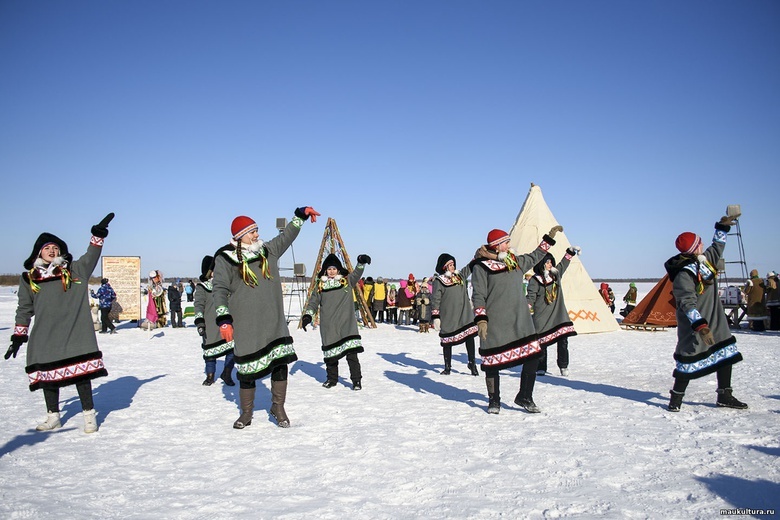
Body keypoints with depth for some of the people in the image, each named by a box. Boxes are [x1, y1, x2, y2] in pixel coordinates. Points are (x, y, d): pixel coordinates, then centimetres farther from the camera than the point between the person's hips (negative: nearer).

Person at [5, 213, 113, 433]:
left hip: (74, 334, -2)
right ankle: (53, 417, 24)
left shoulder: (74, 270, 8)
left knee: (81, 373, -5)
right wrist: (18, 336, 13)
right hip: (44, 338, 2)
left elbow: (90, 258, -7)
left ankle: (89, 415, 5)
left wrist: (97, 237, -21)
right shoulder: (29, 278, 11)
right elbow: (24, 310, 15)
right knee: (48, 376, 9)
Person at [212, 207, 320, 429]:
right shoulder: (226, 258, -4)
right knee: (247, 370, 5)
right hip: (246, 326, -4)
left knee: (280, 363, -1)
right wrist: (223, 319, -16)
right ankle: (246, 413, 24)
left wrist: (300, 215, 23)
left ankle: (278, 408, 18)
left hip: (274, 323, 4)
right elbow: (219, 289, -7)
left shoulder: (268, 250, 11)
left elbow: (287, 236, 26)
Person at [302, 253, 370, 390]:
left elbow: (357, 273, -7)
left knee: (351, 352, -8)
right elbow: (313, 302, 11)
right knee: (330, 353, 6)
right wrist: (307, 316, -3)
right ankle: (331, 379, 23)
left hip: (346, 323, -2)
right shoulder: (320, 285, 11)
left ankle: (356, 380, 0)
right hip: (328, 326, 2)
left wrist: (361, 262, -26)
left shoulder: (347, 281, 8)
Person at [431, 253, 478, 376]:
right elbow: (435, 300, -6)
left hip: (465, 314, 3)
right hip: (448, 316, -3)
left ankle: (472, 363, 8)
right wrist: (435, 317, -10)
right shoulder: (439, 281, -4)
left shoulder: (460, 275, 10)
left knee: (470, 336, -7)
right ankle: (447, 367, 20)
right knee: (447, 342, 6)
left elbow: (471, 266, 25)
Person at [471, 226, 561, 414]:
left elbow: (535, 256, 32)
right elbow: (478, 296, -9)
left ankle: (524, 397, 17)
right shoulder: (481, 266, -6)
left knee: (532, 357, 0)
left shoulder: (516, 261, 14)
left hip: (521, 322, 6)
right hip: (494, 324, -5)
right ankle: (494, 401, 22)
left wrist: (550, 237, 34)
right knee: (492, 363, 4)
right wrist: (481, 320, -16)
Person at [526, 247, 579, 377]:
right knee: (541, 342, -1)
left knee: (563, 340, -3)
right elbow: (531, 297, -7)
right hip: (541, 317, -4)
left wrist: (570, 253, 27)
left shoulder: (556, 274, 11)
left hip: (559, 315, 4)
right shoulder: (535, 280, -5)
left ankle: (563, 366, 12)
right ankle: (540, 368, 11)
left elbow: (563, 264, 28)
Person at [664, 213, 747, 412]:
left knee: (726, 353, 11)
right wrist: (700, 326, -36)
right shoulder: (684, 275, -25)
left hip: (716, 321, 9)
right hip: (694, 324, -9)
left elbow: (717, 248, 26)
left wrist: (722, 227, 22)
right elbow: (688, 304, -30)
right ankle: (676, 397, 10)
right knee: (690, 358, -4)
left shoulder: (705, 259, 3)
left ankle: (724, 395, 21)